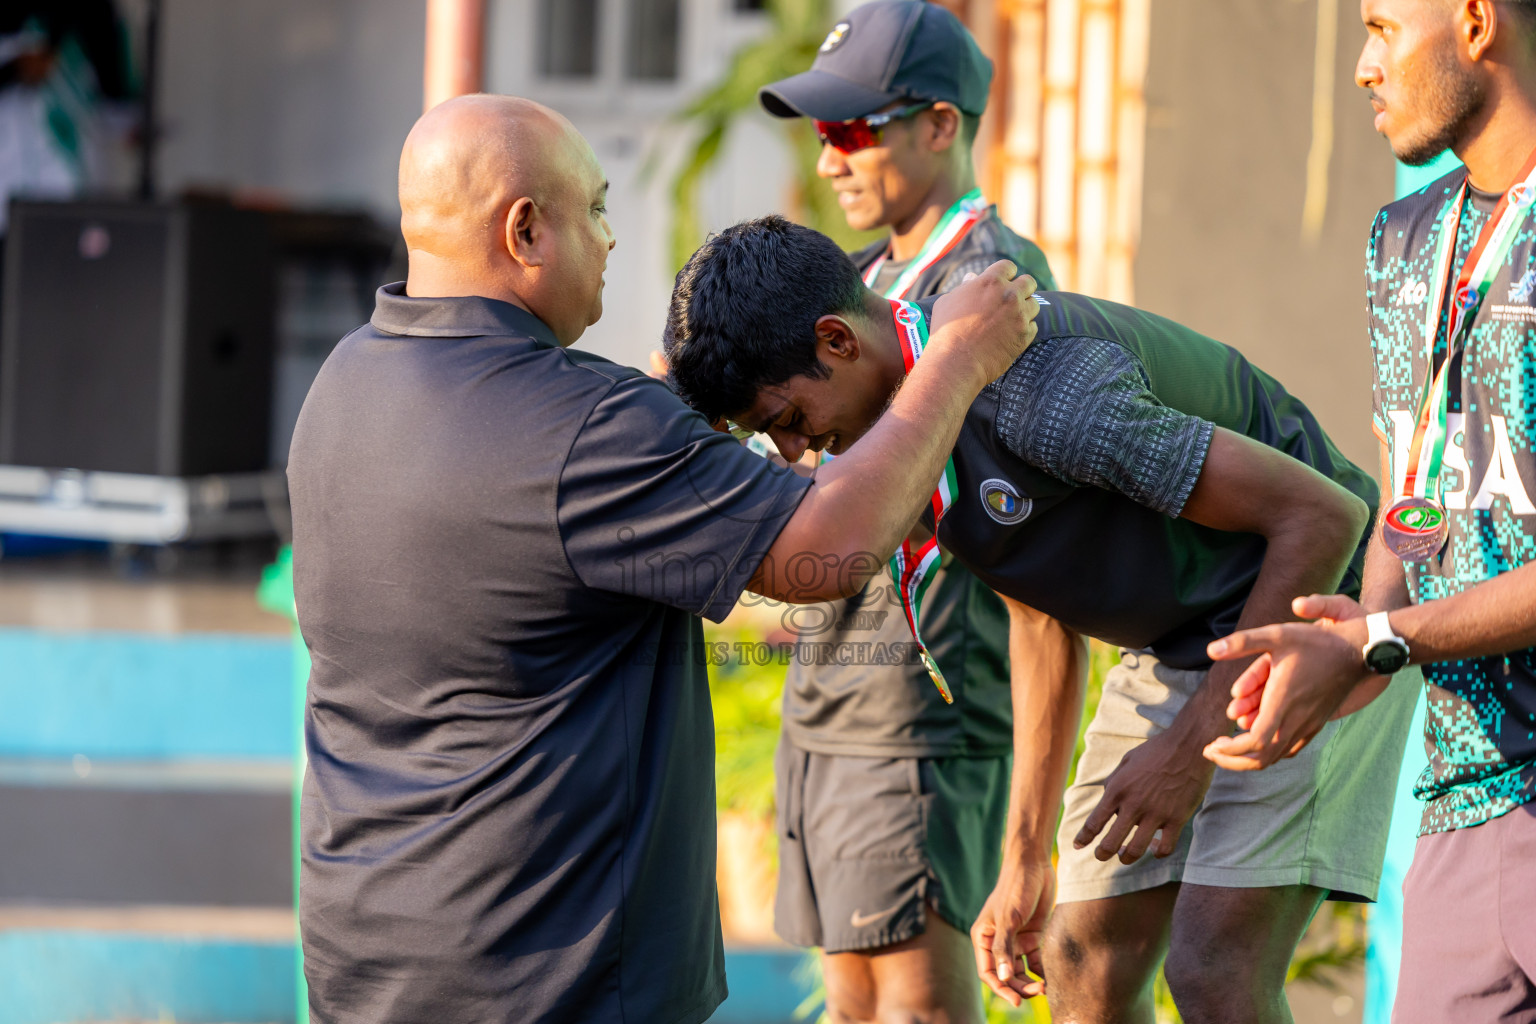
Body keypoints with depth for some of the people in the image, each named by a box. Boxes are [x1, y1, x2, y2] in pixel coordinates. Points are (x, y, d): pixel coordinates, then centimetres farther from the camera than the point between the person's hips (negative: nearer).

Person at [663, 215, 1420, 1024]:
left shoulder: (1038, 390, -31)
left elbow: (1322, 514, -28)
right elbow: (1038, 613, 13)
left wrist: (1193, 743, -24)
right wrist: (1027, 857, 13)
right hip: (1180, 646, 9)